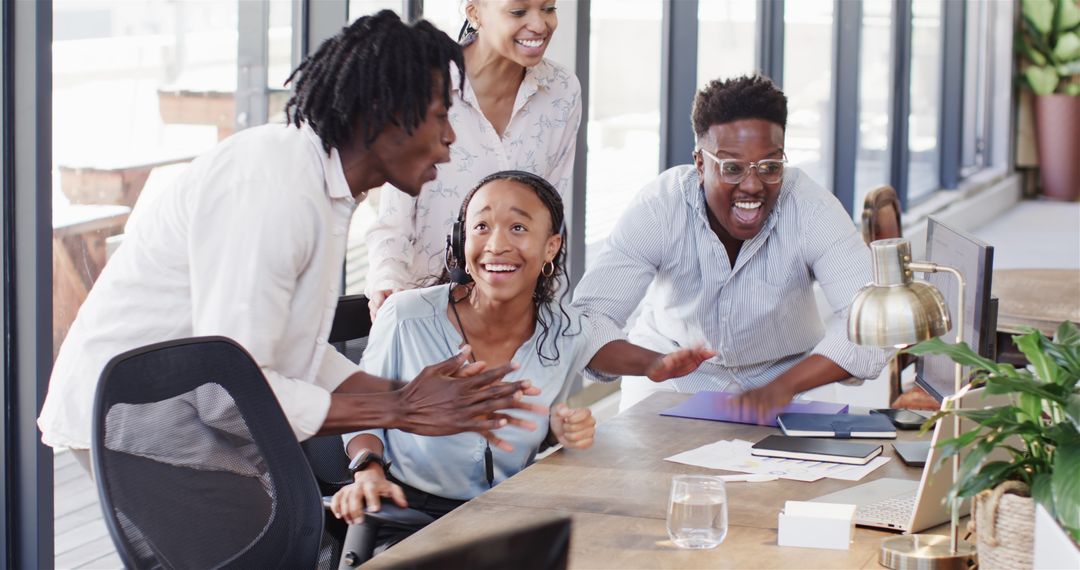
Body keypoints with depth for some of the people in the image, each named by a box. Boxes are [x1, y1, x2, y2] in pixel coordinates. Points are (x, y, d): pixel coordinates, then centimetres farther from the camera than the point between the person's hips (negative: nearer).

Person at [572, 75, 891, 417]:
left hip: (788, 373, 4)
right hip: (674, 374, -4)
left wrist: (785, 385, -46)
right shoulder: (658, 208, -22)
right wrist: (654, 364, -50)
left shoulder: (813, 210, -22)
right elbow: (591, 316, -29)